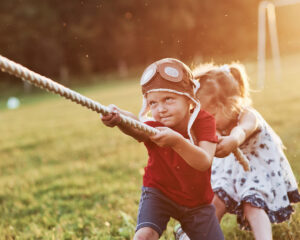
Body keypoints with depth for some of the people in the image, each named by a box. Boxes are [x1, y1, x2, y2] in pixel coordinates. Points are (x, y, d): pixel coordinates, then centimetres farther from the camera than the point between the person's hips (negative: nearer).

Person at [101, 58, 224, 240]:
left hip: (197, 200, 2)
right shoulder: (153, 128, -22)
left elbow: (205, 163, -36)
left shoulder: (204, 121, -21)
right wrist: (117, 118, -72)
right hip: (159, 192, -1)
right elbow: (134, 128, -48)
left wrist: (177, 141, -55)